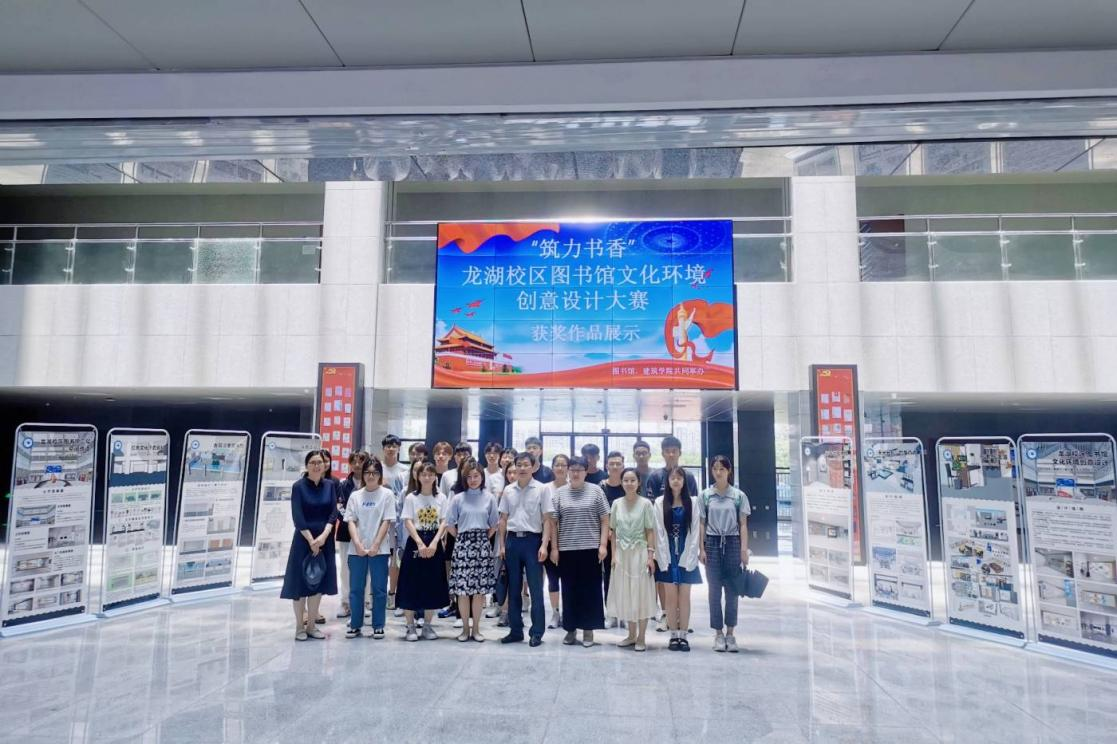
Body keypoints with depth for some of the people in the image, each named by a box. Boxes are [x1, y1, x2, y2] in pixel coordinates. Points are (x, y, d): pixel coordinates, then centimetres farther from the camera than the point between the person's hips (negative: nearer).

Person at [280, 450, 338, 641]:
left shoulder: (330, 485, 3)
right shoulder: (298, 486, -6)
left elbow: (334, 512, -3)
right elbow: (297, 517, -11)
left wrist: (323, 536, -16)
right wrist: (311, 540, -16)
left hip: (325, 539, 3)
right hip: (304, 539, -3)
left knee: (319, 582, 8)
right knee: (300, 582, 2)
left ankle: (311, 625, 18)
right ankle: (299, 627, 13)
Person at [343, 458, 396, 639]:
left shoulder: (387, 494, -1)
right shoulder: (355, 495, 7)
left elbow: (387, 522, -5)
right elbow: (351, 522, 2)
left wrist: (375, 546, -12)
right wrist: (358, 544, -12)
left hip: (379, 549, -2)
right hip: (356, 549, 2)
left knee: (379, 588, 2)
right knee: (355, 588, 7)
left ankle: (378, 626, 12)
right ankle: (355, 625, 18)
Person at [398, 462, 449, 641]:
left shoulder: (441, 498, 4)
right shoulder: (411, 498, 0)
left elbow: (444, 523, -1)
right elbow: (408, 522, -7)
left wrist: (434, 543, -14)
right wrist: (420, 544, -18)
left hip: (435, 543, 2)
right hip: (415, 542, -2)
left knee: (432, 585, 5)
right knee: (411, 584, -1)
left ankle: (427, 625, 17)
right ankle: (410, 626, 9)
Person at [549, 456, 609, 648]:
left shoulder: (596, 491, 1)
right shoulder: (559, 493, 5)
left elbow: (605, 521, 2)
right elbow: (553, 522, 6)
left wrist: (603, 545, -6)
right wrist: (554, 547, 1)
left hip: (590, 548, -1)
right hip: (566, 549, 1)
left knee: (590, 589, 3)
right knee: (569, 590, 8)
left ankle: (588, 629, 14)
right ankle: (571, 628, 19)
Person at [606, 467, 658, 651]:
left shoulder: (645, 504, -6)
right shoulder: (616, 504, 3)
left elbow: (650, 531, -5)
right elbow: (613, 531, 7)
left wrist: (650, 555, -10)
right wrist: (614, 555, 2)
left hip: (640, 553, -3)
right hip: (622, 553, 3)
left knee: (641, 594, 2)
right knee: (625, 594, 9)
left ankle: (641, 638, 12)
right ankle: (631, 635, 22)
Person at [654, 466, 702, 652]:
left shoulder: (692, 502, 2)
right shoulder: (660, 502, 1)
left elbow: (695, 531, -1)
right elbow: (658, 532, -1)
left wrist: (689, 557, -8)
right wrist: (663, 558, -7)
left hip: (686, 556, 0)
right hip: (668, 556, 0)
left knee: (684, 597, 3)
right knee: (670, 596, 2)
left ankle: (683, 635, 11)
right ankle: (674, 636, 11)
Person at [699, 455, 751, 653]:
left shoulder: (739, 495, 1)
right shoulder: (705, 495, 2)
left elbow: (743, 525, 1)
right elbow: (701, 524, 4)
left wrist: (744, 550, -5)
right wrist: (701, 549, -2)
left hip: (732, 543, 0)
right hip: (713, 543, 0)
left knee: (732, 590, 4)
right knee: (714, 590, 3)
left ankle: (730, 633, 15)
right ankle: (719, 633, 12)